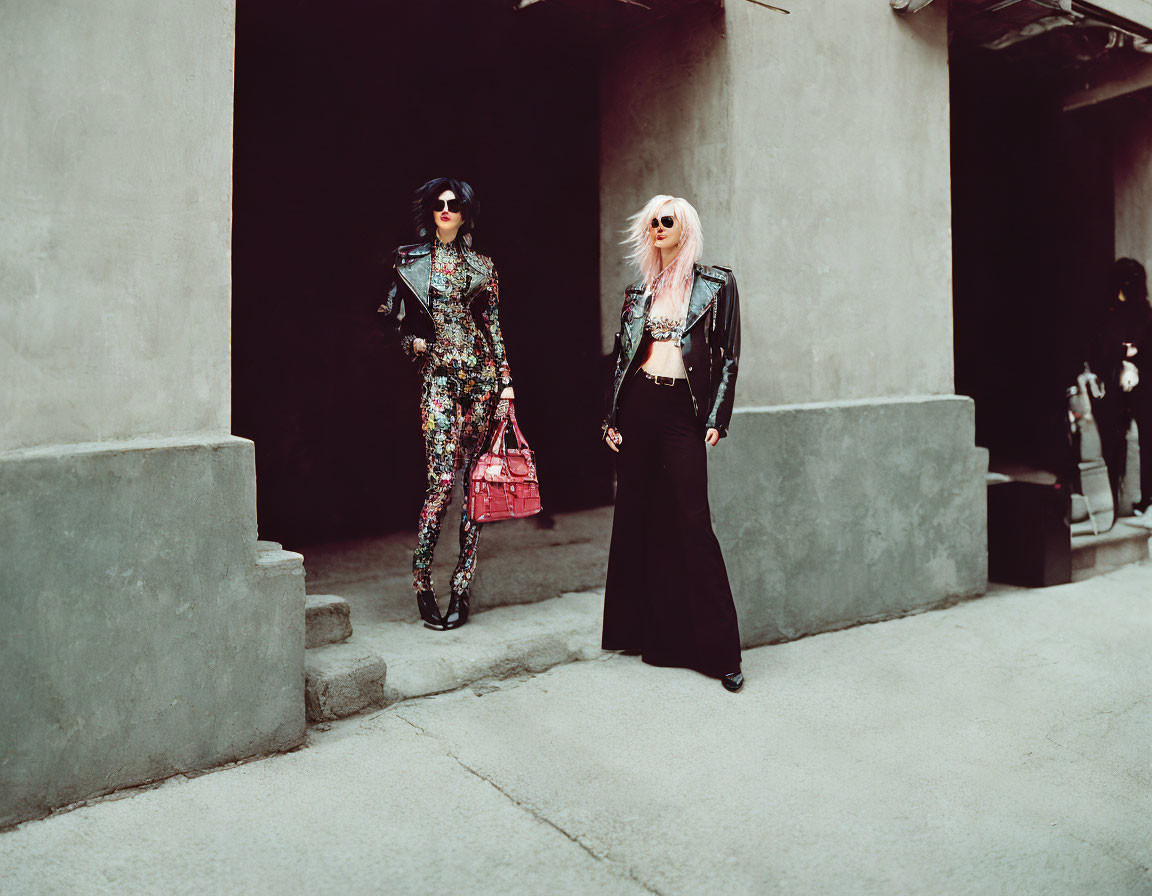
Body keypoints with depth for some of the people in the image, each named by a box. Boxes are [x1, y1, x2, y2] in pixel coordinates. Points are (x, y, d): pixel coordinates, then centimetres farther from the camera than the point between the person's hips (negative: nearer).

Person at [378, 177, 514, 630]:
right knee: (442, 480, -12)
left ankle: (462, 585, 8)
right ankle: (422, 582, 1)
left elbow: (494, 326, 11)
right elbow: (392, 315, 17)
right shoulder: (411, 260, 9)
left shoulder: (482, 265, 13)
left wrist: (506, 381, 5)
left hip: (482, 373, 2)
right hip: (438, 375, -2)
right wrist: (413, 343, -1)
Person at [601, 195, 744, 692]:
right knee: (637, 516, 7)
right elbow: (622, 355, 15)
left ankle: (718, 650, -1)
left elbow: (728, 355, 1)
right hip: (637, 406, 4)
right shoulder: (639, 290, 15)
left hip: (681, 409, -4)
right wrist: (612, 416, 7)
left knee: (691, 521, -9)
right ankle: (644, 629, 20)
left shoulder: (716, 283, 4)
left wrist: (716, 419, -7)